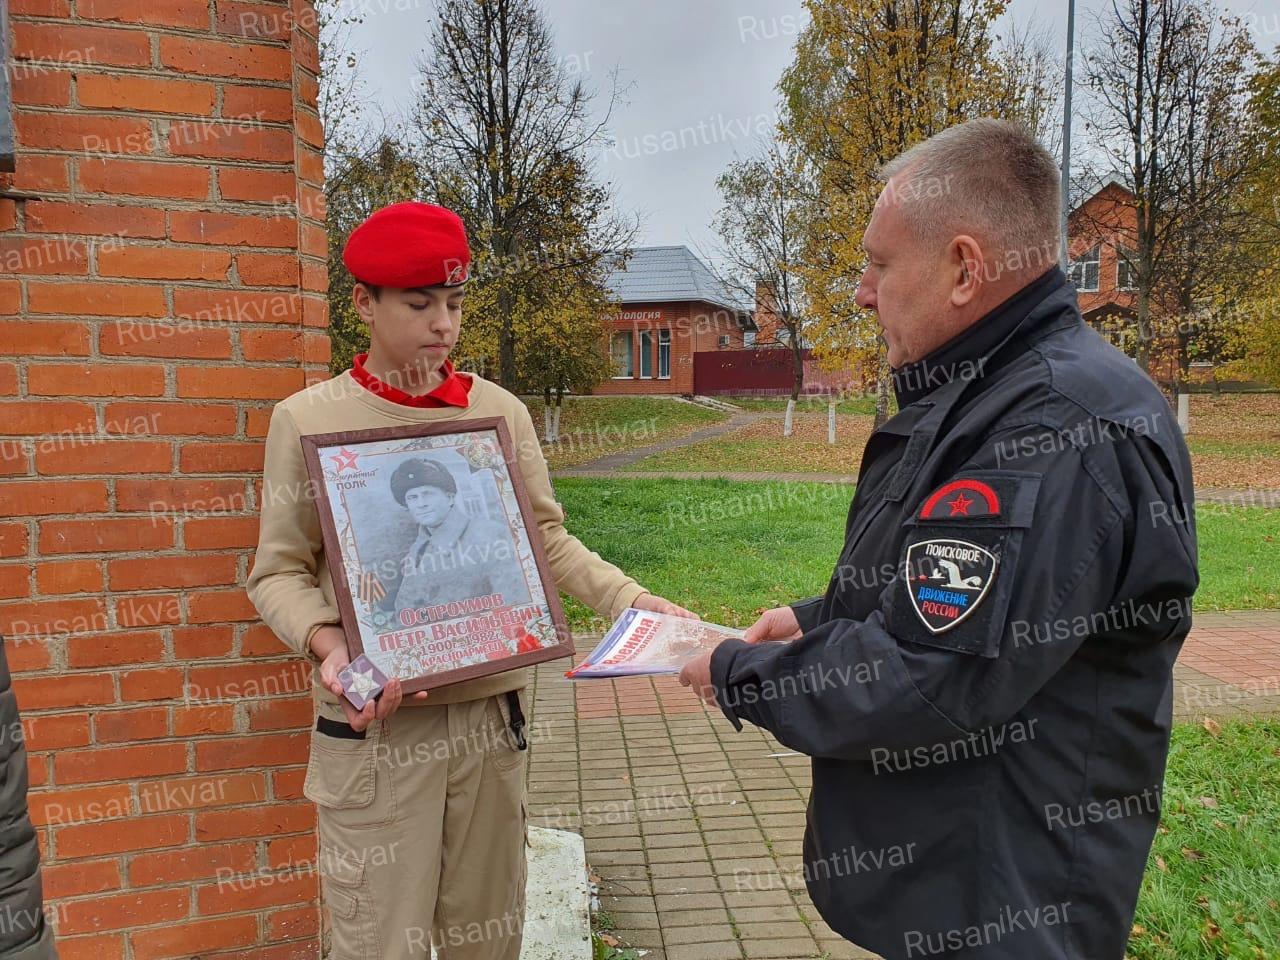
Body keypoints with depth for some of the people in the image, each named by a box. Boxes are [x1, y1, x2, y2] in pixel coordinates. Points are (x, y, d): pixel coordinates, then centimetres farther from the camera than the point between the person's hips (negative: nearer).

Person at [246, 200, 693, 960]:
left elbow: (546, 538, 6)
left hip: (493, 709, 3)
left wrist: (629, 600, -8)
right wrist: (327, 644, -20)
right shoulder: (307, 419, -4)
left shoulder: (501, 411, 3)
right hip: (375, 721, -2)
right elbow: (279, 571, -2)